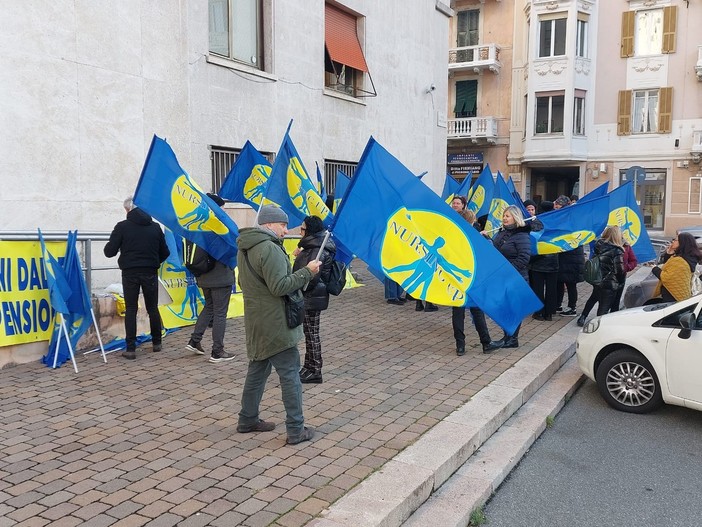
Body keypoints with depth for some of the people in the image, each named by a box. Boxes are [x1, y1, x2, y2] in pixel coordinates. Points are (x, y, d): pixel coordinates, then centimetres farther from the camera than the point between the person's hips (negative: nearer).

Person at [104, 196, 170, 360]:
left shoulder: (122, 226, -6)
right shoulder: (155, 227, 4)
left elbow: (109, 252, -5)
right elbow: (164, 253, 8)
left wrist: (109, 245, 17)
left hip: (130, 273, -2)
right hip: (150, 273, 2)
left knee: (130, 310, 3)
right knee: (153, 308, 14)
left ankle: (130, 349, 0)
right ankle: (156, 343, 23)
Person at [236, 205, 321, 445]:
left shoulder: (246, 247, 11)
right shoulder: (270, 249, -20)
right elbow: (280, 287, -23)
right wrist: (306, 271, -17)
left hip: (257, 322, 10)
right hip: (274, 324, -10)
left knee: (257, 370, 19)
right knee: (290, 374, -3)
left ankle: (248, 420, 29)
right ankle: (296, 430, 2)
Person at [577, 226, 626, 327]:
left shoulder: (599, 245, -3)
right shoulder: (617, 252, -18)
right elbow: (620, 270, -15)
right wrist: (622, 281, 0)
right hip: (610, 284, -7)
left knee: (594, 297, 29)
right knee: (604, 307, 3)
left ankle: (582, 318, 36)